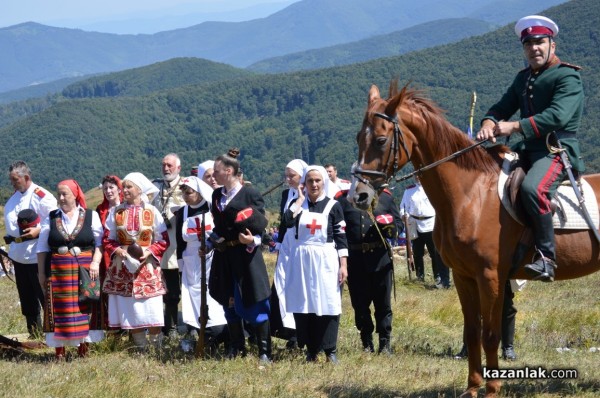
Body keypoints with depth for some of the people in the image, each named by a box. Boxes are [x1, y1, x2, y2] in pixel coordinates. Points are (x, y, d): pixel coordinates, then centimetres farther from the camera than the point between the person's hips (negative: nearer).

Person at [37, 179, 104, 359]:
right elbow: (42, 248, 9)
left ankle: (83, 349, 6)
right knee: (60, 311, -1)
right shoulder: (51, 218, 9)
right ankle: (59, 351, 1)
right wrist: (41, 273, 4)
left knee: (84, 309, -1)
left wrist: (95, 262, -11)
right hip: (58, 272, 1)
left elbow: (99, 242, 2)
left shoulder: (90, 216, 5)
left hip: (85, 270, -1)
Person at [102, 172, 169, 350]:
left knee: (152, 312, -7)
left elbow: (163, 240, 2)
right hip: (123, 267, 2)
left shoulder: (152, 212, 0)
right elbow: (107, 239, 8)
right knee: (130, 312, 2)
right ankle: (141, 348, 11)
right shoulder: (116, 212, 5)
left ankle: (157, 348, 2)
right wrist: (116, 250, -11)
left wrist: (149, 252, -14)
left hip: (147, 267, -2)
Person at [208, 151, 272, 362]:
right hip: (224, 258, 6)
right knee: (230, 304, 11)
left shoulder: (250, 194, -8)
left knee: (255, 304, -5)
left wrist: (252, 240, -25)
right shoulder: (217, 195, 11)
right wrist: (211, 242, 9)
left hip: (246, 256, -6)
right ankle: (236, 349, 22)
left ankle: (264, 352, 0)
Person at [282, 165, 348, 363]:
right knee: (302, 304, 3)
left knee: (327, 304, -5)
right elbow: (287, 222, -13)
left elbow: (341, 238, 0)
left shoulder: (333, 206, 1)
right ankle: (311, 350, 11)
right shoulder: (298, 204, 7)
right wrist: (300, 199, -6)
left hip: (325, 260, -2)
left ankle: (330, 350, 0)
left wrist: (343, 265, -6)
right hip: (301, 260, 2)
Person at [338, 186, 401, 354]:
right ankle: (367, 344, 18)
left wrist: (391, 228, -13)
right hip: (356, 261, -1)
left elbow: (398, 223, 11)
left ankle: (385, 343, 12)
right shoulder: (342, 198, 2)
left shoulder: (385, 197, 8)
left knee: (383, 303, 4)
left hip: (381, 259, 1)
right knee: (360, 304, 6)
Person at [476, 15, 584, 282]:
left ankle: (546, 257, -31)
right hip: (526, 149, 9)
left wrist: (514, 127, -25)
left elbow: (557, 116, -22)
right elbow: (503, 107, 18)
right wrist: (489, 123, -7)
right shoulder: (523, 78, 17)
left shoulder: (567, 77, -8)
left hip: (558, 150, -9)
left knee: (531, 188, -36)